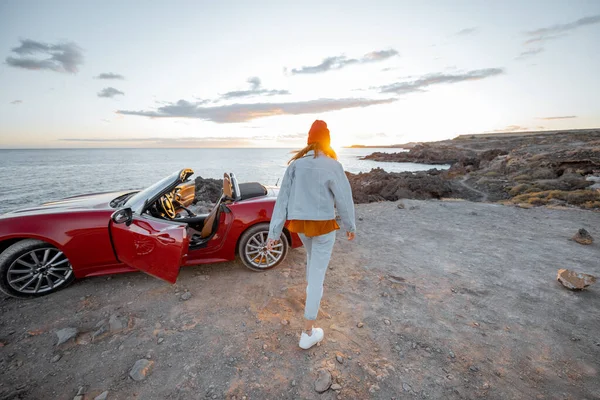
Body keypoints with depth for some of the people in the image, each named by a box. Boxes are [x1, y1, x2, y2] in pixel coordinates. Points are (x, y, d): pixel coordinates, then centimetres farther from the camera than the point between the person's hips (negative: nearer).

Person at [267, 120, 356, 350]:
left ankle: (311, 292, 55)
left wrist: (274, 232, -1)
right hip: (323, 225, -5)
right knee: (317, 273, 4)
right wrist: (350, 226, 7)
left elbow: (283, 198, -4)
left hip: (299, 223, 5)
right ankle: (308, 332, 14)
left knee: (312, 257, 32)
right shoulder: (332, 166, -14)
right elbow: (344, 199, -9)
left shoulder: (295, 164, -3)